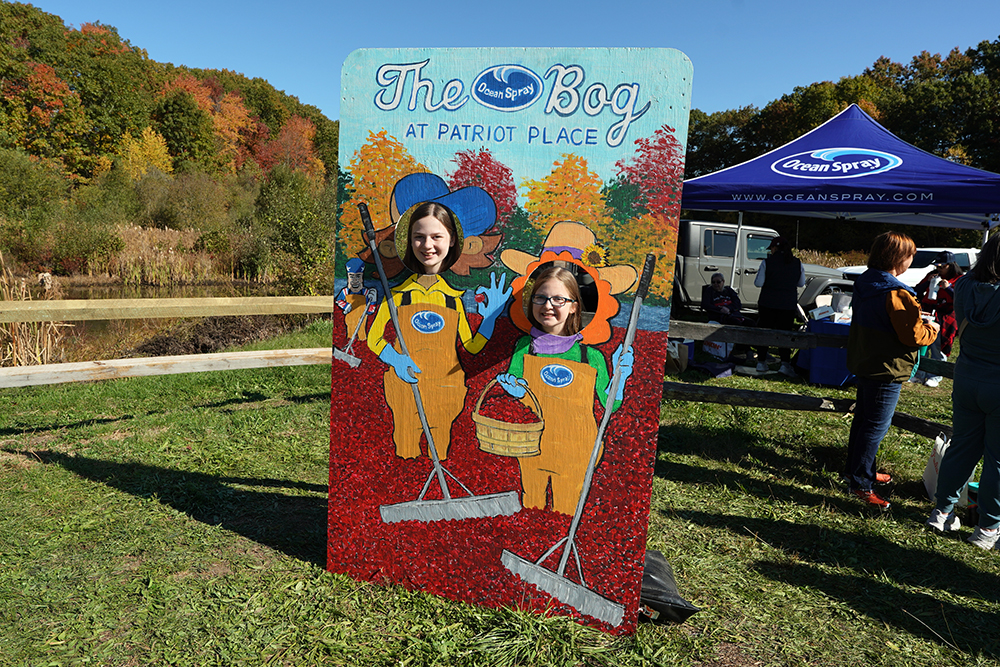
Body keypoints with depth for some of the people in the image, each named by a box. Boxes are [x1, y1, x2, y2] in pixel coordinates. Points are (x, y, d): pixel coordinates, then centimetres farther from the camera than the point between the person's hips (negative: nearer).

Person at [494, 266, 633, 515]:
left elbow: (608, 407, 0)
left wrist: (620, 377, -14)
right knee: (530, 505, 15)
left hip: (574, 453, 0)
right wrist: (514, 391, -22)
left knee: (566, 513, 11)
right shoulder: (525, 347, -3)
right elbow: (514, 390, -1)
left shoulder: (590, 355, -4)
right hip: (533, 446, 1)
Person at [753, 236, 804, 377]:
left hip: (768, 303, -2)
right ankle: (785, 364, -3)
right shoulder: (797, 263, 1)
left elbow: (758, 283, -9)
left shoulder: (767, 262, -10)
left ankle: (761, 362, 16)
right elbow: (801, 283, 9)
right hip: (789, 304, 2)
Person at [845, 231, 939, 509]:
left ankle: (858, 469, 34)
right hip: (886, 370, -9)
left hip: (864, 363, 9)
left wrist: (916, 321, 17)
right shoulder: (896, 295, -23)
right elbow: (914, 336, -19)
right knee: (876, 426, -2)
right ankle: (860, 483, 5)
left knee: (863, 418, 20)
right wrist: (931, 330, 1)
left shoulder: (864, 284, 6)